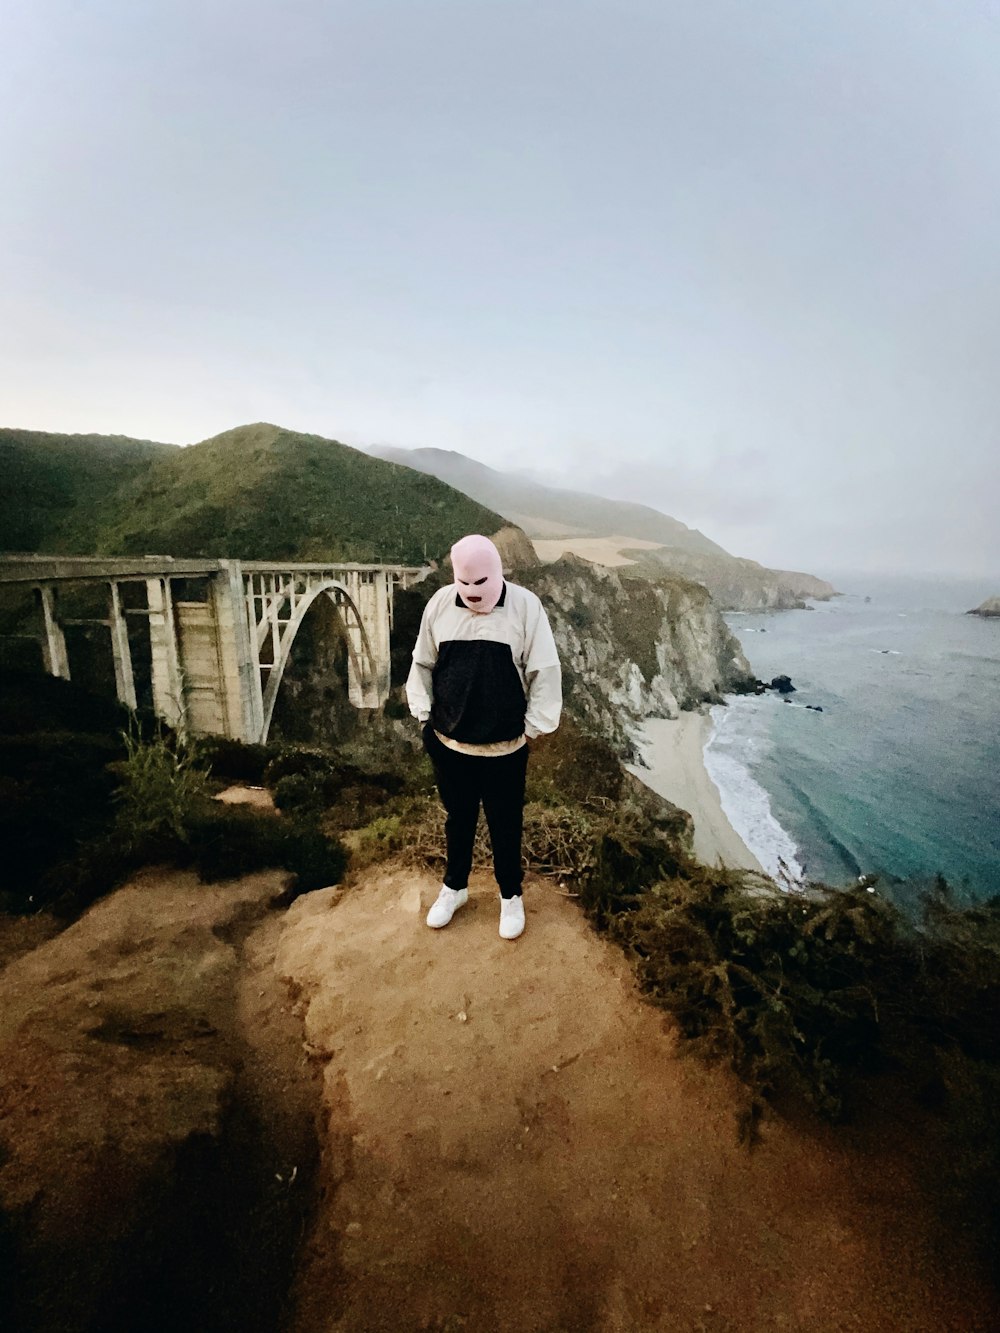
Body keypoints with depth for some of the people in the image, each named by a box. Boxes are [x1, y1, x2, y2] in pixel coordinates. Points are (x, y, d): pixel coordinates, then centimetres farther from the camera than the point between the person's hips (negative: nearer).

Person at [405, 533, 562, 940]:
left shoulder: (525, 606, -12)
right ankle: (454, 887, 45)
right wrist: (424, 715, 3)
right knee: (458, 819, 22)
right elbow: (422, 665, 7)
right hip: (449, 745, 3)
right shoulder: (440, 604, -3)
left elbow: (544, 672, -7)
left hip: (505, 749, -2)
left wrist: (534, 726, -6)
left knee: (505, 825, 16)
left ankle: (511, 896, 40)